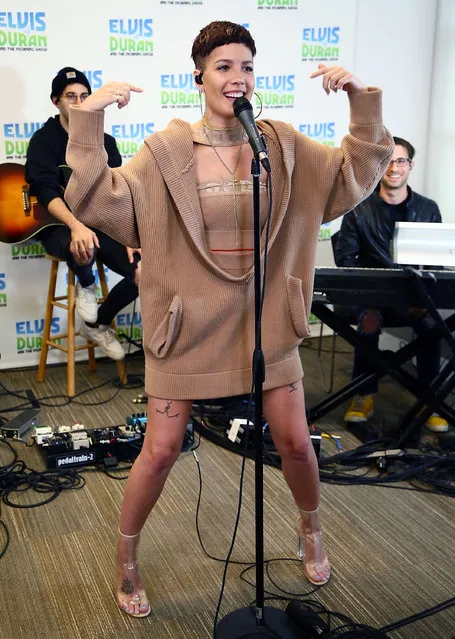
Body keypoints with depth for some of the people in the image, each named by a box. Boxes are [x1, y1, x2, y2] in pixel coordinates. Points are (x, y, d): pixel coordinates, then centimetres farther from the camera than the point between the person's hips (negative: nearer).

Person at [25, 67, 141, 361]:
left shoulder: (106, 142, 8)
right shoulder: (44, 140, -5)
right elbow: (46, 192, -22)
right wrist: (76, 226, -40)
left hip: (102, 224, 5)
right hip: (59, 226, -5)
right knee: (83, 247, -42)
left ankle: (99, 324, 12)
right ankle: (86, 286, -3)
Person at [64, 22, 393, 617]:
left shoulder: (283, 145, 0)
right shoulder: (166, 151, -8)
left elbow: (356, 175, 2)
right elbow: (96, 201, -14)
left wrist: (362, 100, -10)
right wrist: (88, 120, -24)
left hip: (265, 319, 3)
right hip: (188, 322, -2)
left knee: (295, 441, 12)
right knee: (160, 452, 5)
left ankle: (311, 528, 44)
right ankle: (126, 558, 31)